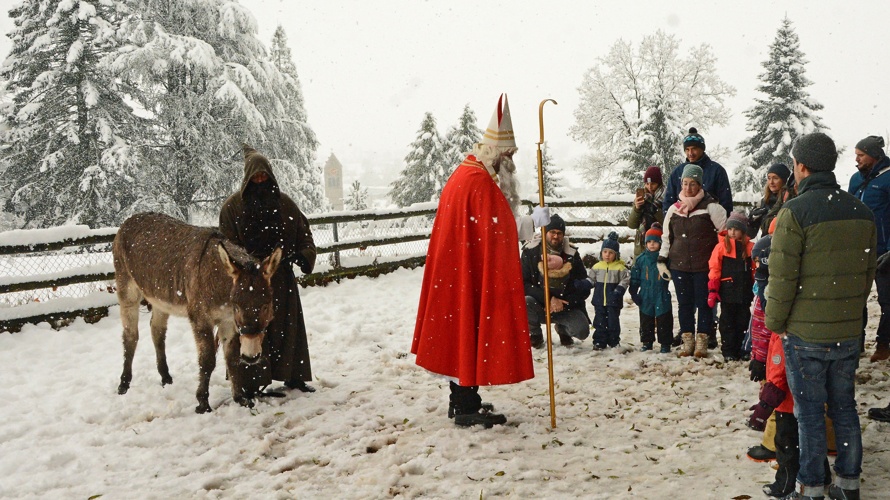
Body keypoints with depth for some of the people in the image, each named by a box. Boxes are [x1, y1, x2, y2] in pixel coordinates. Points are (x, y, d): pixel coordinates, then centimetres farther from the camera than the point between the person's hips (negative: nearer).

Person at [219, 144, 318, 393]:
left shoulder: (283, 202, 6)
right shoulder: (233, 206, -2)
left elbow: (302, 231, 7)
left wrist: (304, 254, -10)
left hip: (281, 276, 3)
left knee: (288, 325, 7)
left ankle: (293, 375, 19)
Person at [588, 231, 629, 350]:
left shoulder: (620, 267, -5)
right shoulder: (597, 267, 5)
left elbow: (624, 281, -6)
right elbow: (590, 279, 10)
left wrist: (618, 291, -19)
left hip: (613, 301, -3)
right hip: (599, 300, 3)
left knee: (613, 322, 5)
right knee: (599, 322, 7)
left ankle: (614, 342, 18)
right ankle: (599, 342, 14)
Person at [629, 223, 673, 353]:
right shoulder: (640, 259, 4)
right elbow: (635, 278, 6)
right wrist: (633, 293, 3)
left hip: (662, 296, -2)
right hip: (645, 296, 2)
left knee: (664, 320, 2)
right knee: (646, 320, 11)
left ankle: (665, 343, 12)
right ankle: (647, 342, 23)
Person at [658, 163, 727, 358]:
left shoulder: (710, 207, -6)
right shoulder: (674, 209, 8)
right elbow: (666, 237, 16)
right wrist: (662, 260, 12)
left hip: (704, 266, -4)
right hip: (679, 265, 4)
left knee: (704, 303, 3)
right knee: (684, 303, 9)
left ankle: (702, 341, 14)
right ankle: (687, 340, 19)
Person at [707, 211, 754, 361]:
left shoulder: (750, 247, 2)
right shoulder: (722, 246, -3)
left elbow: (755, 269, 7)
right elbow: (714, 269, -5)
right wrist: (712, 290, -8)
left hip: (745, 292, 2)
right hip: (727, 292, -2)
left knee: (743, 322, 10)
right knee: (727, 323, 5)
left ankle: (740, 351, 20)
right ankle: (728, 352, 11)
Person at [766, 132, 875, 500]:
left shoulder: (795, 211, -16)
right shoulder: (861, 212, 5)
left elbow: (782, 276, -16)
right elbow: (868, 273, 11)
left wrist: (774, 323, -5)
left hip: (804, 334, -6)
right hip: (848, 333, 6)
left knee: (809, 414, 4)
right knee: (844, 409, 16)